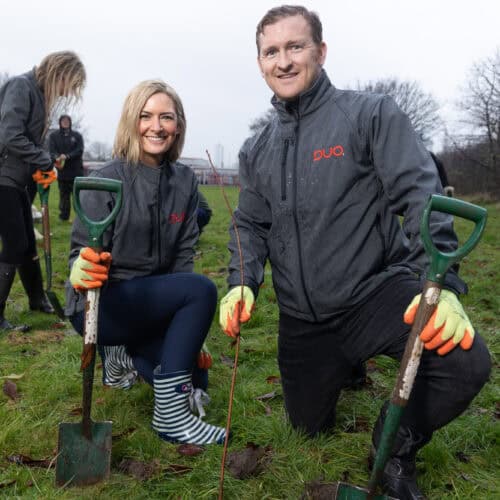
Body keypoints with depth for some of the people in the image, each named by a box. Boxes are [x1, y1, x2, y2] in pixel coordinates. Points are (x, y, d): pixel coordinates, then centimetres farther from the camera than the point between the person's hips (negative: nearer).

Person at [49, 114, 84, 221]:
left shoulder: (77, 135, 6)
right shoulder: (54, 136, 6)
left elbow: (80, 150, -5)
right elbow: (52, 151, -5)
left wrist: (67, 156, -21)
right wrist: (57, 158, -29)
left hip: (76, 170, -1)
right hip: (62, 171, 1)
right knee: (63, 194, 7)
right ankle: (64, 215, 15)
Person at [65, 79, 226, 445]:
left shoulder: (185, 181, -1)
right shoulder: (107, 180, -15)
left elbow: (183, 256, 0)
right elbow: (80, 254, -16)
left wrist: (188, 332, -5)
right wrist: (83, 272, -41)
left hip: (155, 299, 6)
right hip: (100, 305, -6)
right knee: (202, 290, -26)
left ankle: (126, 353, 23)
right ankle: (171, 415, -17)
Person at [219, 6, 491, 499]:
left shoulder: (372, 115, -7)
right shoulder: (256, 151, 8)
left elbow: (421, 197, -15)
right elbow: (250, 226, 13)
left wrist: (441, 284, -29)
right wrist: (241, 284, -7)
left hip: (376, 290, -4)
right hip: (303, 316, 5)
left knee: (464, 362, -31)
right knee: (309, 425, 13)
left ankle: (396, 445, 0)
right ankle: (346, 364, 45)